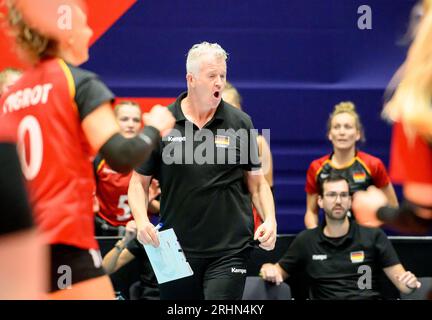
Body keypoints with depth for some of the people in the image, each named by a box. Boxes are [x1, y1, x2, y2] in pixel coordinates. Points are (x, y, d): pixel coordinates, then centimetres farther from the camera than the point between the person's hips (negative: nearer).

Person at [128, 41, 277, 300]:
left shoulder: (240, 123, 3)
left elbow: (257, 182, 8)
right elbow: (140, 182, 7)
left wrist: (270, 220, -9)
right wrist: (142, 220, -11)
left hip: (230, 250, -1)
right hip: (176, 249, 1)